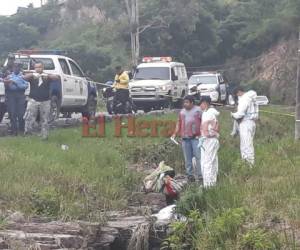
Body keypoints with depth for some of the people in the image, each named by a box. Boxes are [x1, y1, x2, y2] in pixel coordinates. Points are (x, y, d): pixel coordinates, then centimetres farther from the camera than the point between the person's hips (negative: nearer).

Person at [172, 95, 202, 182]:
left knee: (198, 156, -8)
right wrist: (175, 133, 8)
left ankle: (200, 175, -5)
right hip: (185, 138, 5)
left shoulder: (198, 110, 1)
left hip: (196, 137, -5)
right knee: (187, 158, 7)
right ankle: (189, 175, 13)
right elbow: (179, 123, 19)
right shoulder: (182, 112, 16)